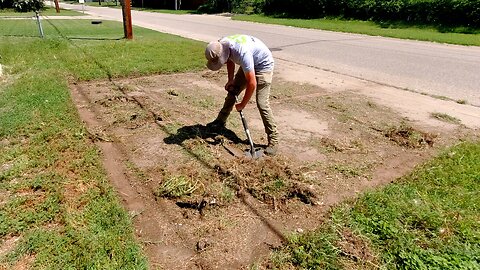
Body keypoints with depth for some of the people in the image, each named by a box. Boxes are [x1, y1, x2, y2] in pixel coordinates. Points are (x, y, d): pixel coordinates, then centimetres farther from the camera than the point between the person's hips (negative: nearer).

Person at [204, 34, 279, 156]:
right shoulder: (221, 45, -16)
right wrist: (231, 80, 0)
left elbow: (252, 84, -35)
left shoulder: (242, 53, -40)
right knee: (232, 91, 11)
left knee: (262, 103, -16)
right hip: (249, 64, 8)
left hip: (263, 65, -8)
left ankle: (273, 140, -9)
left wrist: (242, 104, -24)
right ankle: (220, 121, 29)